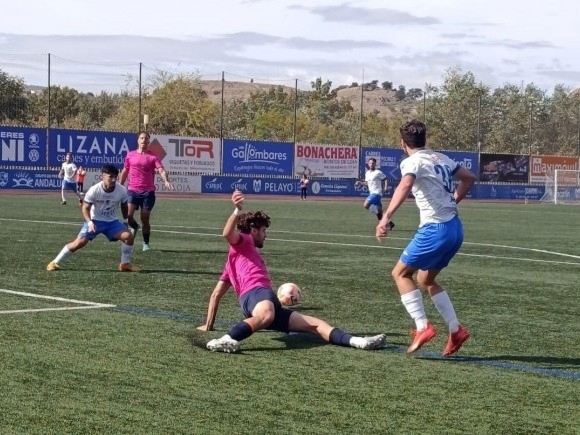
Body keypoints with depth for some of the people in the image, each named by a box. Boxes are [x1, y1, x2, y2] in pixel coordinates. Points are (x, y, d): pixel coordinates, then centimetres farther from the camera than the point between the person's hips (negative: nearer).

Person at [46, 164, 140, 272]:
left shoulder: (122, 190, -15)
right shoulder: (94, 190, -23)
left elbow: (124, 206, 7)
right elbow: (85, 208, -14)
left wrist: (126, 221, 11)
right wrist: (90, 222, -28)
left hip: (112, 221, 3)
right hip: (95, 220, -3)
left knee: (128, 236, -18)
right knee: (80, 242, -16)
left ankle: (125, 264, 2)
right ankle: (55, 262, -2)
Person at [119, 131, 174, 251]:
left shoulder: (153, 157, 1)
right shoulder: (130, 155, 8)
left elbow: (161, 170, -11)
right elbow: (125, 172, 19)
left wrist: (166, 181, -31)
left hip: (148, 192, -1)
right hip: (133, 191, 1)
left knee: (145, 219, -1)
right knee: (128, 215, -14)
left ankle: (146, 244, 13)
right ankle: (135, 227, 21)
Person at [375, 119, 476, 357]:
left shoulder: (413, 161, -9)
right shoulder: (441, 158, 15)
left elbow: (405, 186, -30)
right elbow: (469, 178, 27)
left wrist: (386, 217, -40)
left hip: (435, 229, -8)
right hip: (455, 228, 8)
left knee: (401, 273, 6)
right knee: (425, 280, 22)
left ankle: (422, 327, -6)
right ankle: (456, 331, 16)